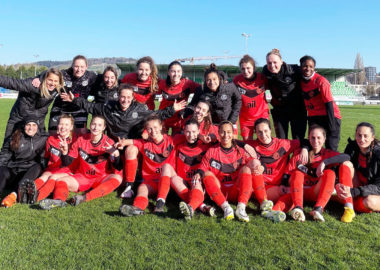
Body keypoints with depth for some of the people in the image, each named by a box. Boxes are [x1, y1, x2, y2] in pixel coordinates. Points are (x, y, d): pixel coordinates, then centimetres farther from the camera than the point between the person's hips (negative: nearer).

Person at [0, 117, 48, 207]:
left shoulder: (43, 140, 11)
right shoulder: (15, 137, 14)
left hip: (30, 173, -2)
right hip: (12, 171, 2)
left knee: (37, 167, -32)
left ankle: (14, 194, -52)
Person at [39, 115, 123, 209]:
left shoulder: (109, 143, -7)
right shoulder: (81, 140, 0)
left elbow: (117, 168, -10)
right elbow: (66, 163, 0)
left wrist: (116, 154, -30)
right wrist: (65, 152, -22)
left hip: (102, 179, -2)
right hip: (82, 177, 3)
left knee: (117, 178, -32)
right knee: (60, 181, -18)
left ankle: (85, 198, -43)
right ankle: (59, 200, -49)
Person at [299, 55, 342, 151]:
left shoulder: (321, 81, -15)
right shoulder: (301, 81, 1)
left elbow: (329, 104, -16)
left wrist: (331, 126, -18)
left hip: (329, 116, -5)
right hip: (313, 117, 5)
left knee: (331, 149, -8)